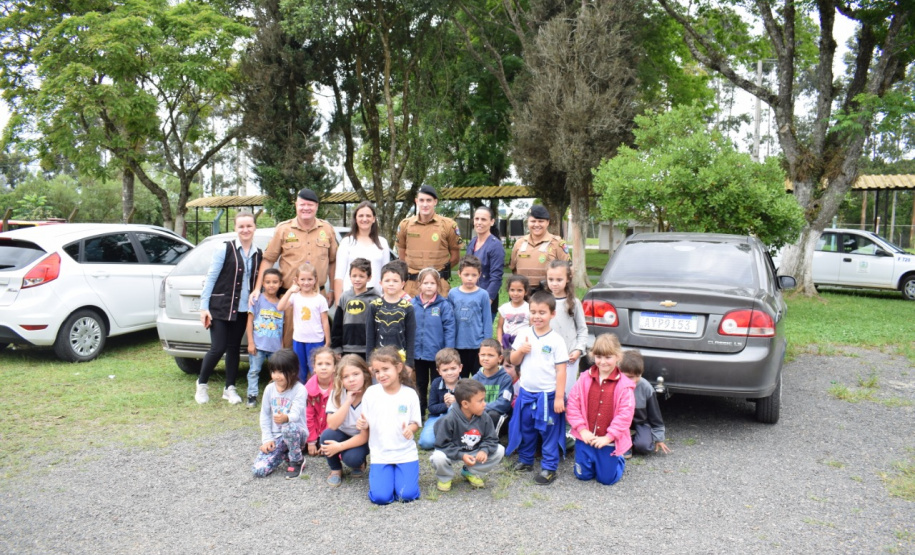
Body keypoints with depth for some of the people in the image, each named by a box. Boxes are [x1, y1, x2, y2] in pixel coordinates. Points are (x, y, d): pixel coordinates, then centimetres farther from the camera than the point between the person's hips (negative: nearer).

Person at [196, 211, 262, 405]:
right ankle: (202, 384, 18)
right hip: (220, 307, -4)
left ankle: (230, 388, 21)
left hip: (243, 310, 4)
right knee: (218, 348, -4)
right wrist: (204, 306, -10)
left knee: (234, 347, 10)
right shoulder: (225, 249, -6)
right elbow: (211, 277, -6)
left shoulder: (258, 254, 7)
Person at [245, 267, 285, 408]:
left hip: (275, 346, 2)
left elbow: (282, 326, 9)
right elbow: (250, 321, -3)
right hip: (258, 344, -2)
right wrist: (250, 342, -7)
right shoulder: (258, 299, -3)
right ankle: (252, 396, 14)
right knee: (254, 370, 4)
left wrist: (282, 346, 7)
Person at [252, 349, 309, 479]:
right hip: (275, 436, 4)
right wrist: (267, 439, -4)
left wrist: (286, 418, -50)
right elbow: (264, 415, 6)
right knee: (258, 470, -15)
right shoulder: (269, 389, 0)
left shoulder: (299, 390, -14)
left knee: (289, 427, -41)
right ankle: (284, 452, 15)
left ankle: (297, 460, -11)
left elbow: (295, 414, -26)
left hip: (296, 434, -4)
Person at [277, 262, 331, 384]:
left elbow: (325, 321, -1)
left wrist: (327, 342, -1)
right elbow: (280, 307, -15)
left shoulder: (320, 299, -3)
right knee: (299, 372, 14)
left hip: (316, 341, -2)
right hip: (298, 340, 2)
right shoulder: (295, 296, 1)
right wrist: (290, 291, -17)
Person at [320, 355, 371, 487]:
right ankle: (336, 470, -2)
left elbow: (365, 436, -20)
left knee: (351, 458, -32)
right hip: (343, 434, 3)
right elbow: (332, 425, -24)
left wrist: (339, 447, -27)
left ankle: (360, 463, 6)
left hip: (362, 440, -3)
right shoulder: (337, 394, -14)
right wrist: (348, 402, -33)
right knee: (327, 435, -28)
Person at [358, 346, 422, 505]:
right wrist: (363, 425, -20)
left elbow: (416, 423, 2)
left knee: (407, 495, -14)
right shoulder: (371, 393, -4)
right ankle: (376, 473, 17)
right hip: (380, 454, 1)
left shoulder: (410, 394, -5)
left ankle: (406, 471, 18)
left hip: (406, 453, 0)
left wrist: (410, 429, -20)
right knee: (380, 497, -15)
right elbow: (366, 424, 3)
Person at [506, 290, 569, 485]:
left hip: (548, 394, -4)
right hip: (526, 392, 4)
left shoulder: (556, 340, -10)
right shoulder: (524, 335, 1)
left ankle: (549, 468, 16)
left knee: (549, 432, 5)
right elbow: (514, 361, 8)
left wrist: (559, 397, -11)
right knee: (525, 429, 17)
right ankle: (525, 460, 34)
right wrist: (520, 351, -13)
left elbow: (561, 370, -9)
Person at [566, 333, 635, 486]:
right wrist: (582, 429, -11)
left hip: (609, 441, -2)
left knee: (607, 478, 6)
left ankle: (619, 460, 36)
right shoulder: (585, 378, -4)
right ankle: (589, 459, 41)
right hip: (585, 437, 2)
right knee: (583, 475, 10)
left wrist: (608, 437, -15)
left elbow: (625, 414, -13)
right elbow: (573, 404, -4)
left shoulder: (624, 385, -12)